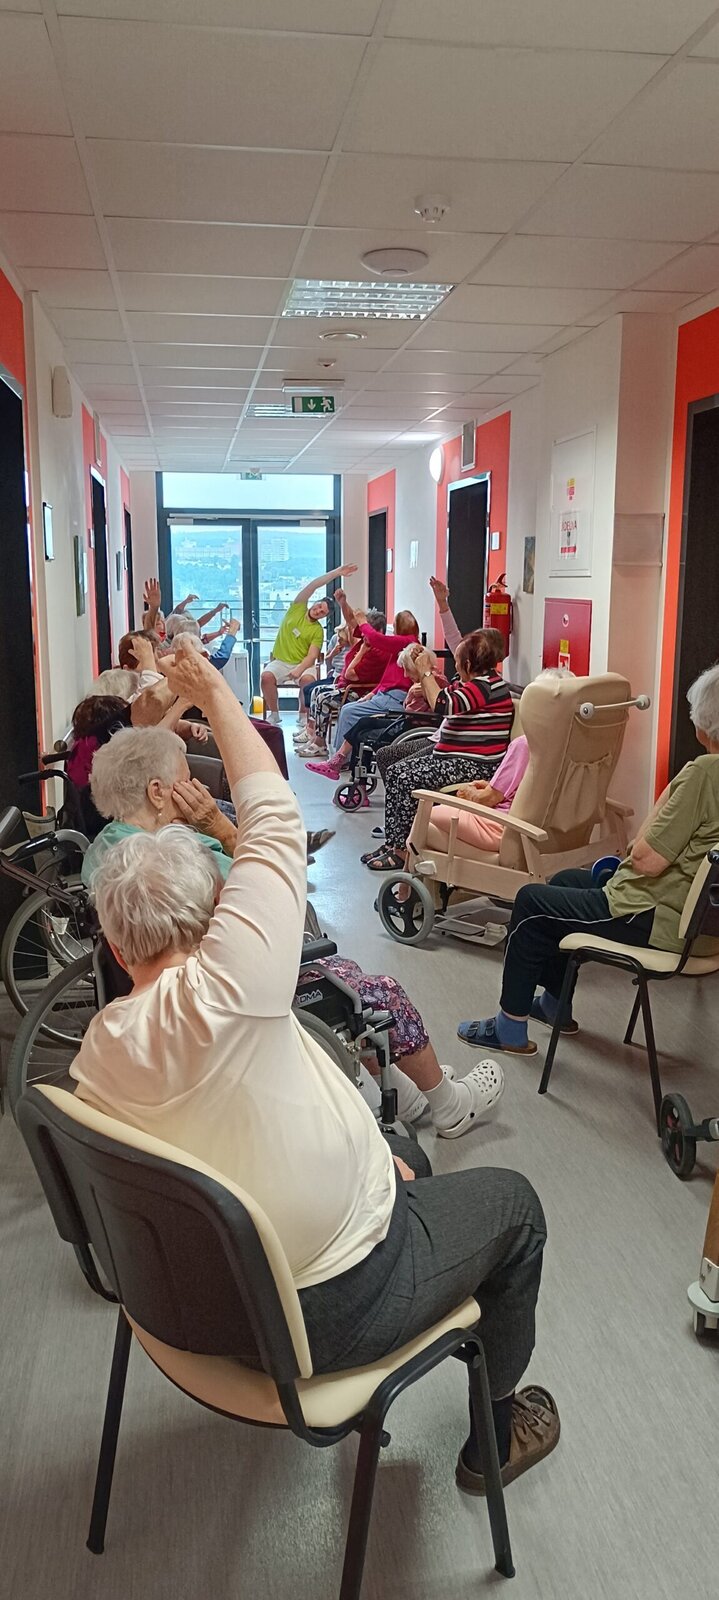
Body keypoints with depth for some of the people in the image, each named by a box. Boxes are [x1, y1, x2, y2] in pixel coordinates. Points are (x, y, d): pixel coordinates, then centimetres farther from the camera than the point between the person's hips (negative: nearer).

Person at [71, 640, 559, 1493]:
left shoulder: (95, 1056, -8)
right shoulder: (225, 992, -33)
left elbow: (220, 1145, 3)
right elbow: (273, 818, -23)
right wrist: (214, 693, -11)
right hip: (325, 1314, -7)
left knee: (405, 1159, 28)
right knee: (511, 1198, 15)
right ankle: (493, 1432, 33)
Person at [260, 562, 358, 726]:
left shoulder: (318, 631, -2)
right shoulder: (297, 608, 3)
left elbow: (312, 656, -12)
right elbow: (313, 584, -5)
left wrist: (299, 670, -31)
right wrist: (336, 572, -7)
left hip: (302, 664, -1)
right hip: (280, 661, 1)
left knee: (308, 679, -33)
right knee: (266, 676, -29)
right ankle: (273, 714, -10)